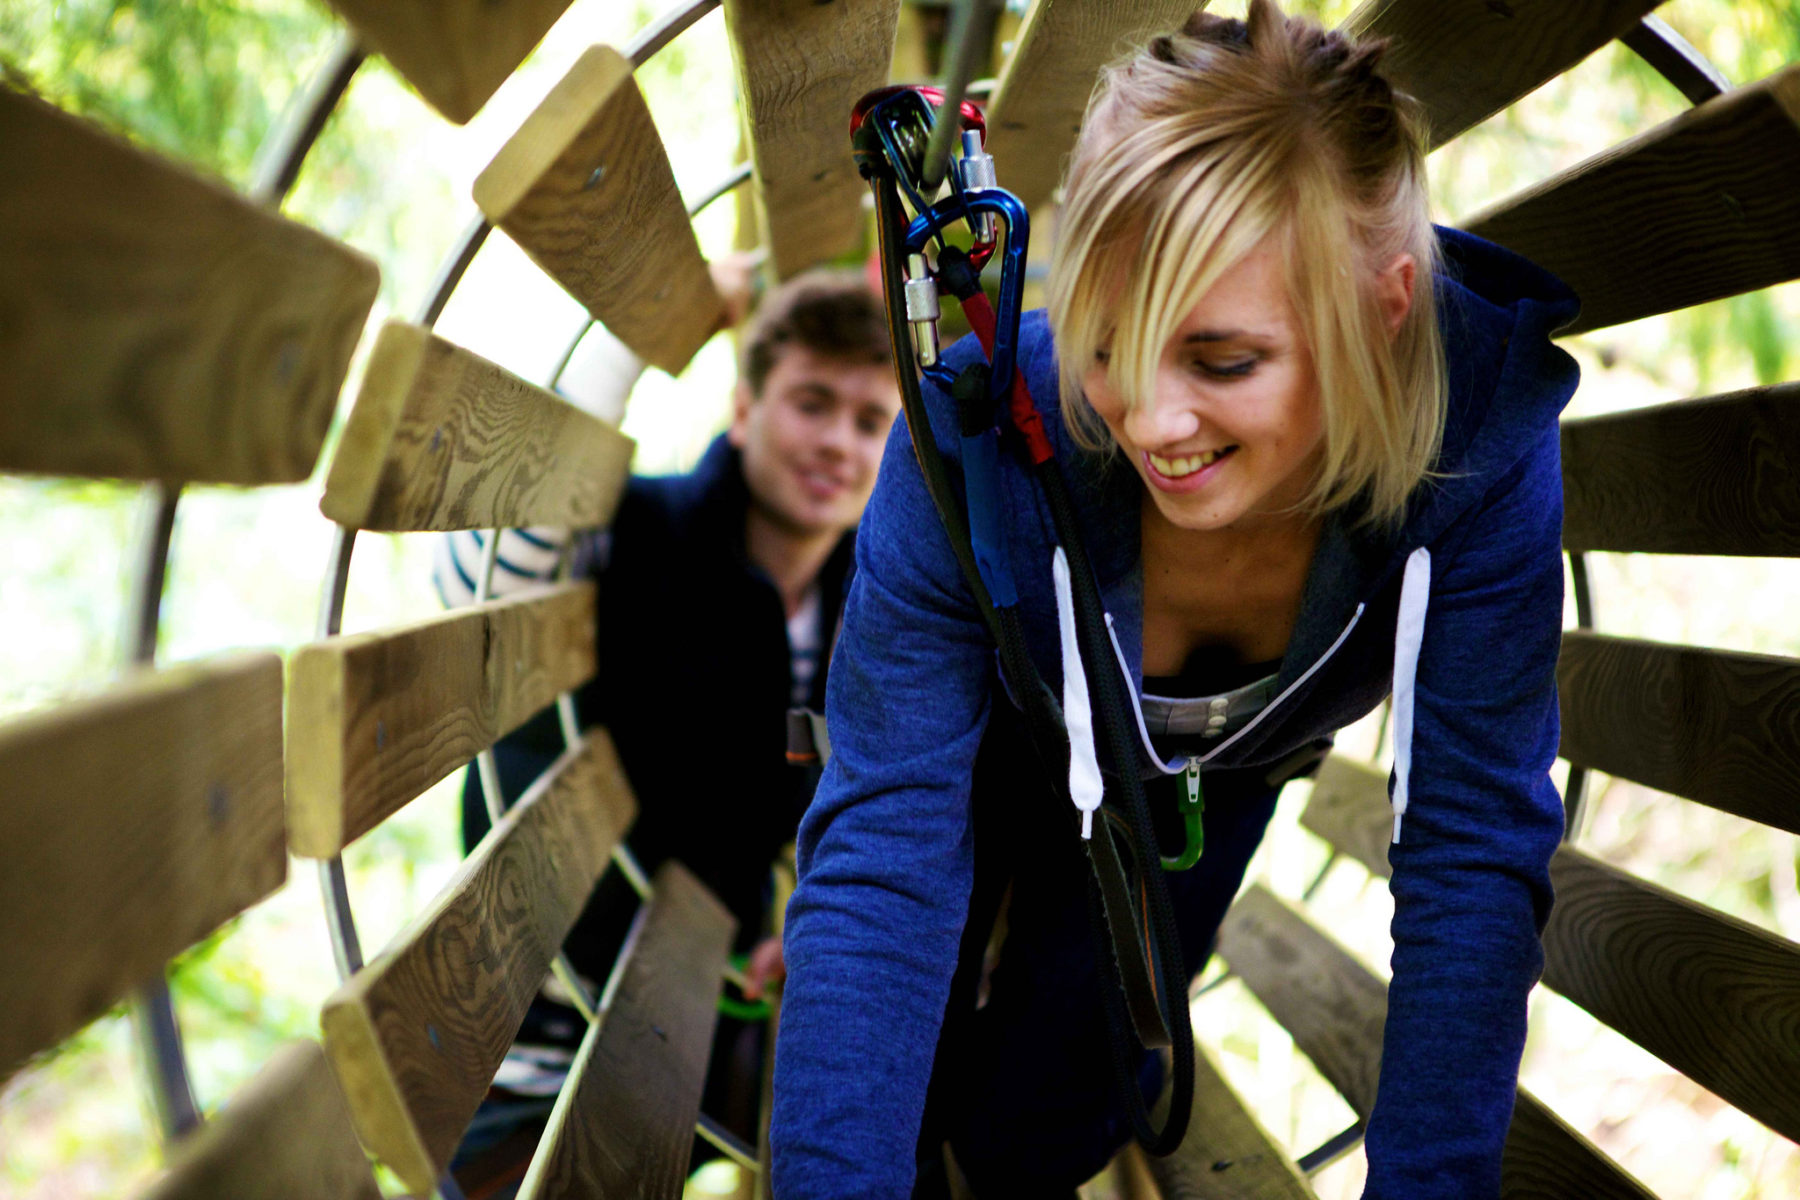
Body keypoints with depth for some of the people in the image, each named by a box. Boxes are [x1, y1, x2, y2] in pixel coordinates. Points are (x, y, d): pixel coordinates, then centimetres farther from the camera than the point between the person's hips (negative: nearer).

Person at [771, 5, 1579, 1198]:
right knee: (885, 1096, -9)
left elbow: (1474, 853, -32)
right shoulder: (980, 433, -41)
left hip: (1209, 776, 1)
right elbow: (884, 848, -41)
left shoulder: (1482, 441, -38)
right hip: (997, 734, -1)